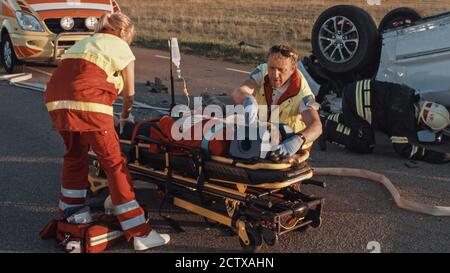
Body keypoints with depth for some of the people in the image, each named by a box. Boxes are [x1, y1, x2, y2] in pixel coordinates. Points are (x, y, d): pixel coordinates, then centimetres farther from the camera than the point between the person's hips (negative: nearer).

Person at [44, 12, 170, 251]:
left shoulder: (84, 42, 33)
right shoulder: (121, 47, 15)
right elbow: (129, 93, 21)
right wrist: (126, 116, 39)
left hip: (55, 100, 7)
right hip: (87, 103, -6)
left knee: (75, 154, 26)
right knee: (114, 162, -1)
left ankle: (69, 214, 40)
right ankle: (139, 233, 0)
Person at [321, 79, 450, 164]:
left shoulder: (413, 99, 1)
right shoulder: (403, 116, -24)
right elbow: (404, 149, -18)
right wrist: (432, 156, -18)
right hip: (355, 103, -9)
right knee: (365, 146, -5)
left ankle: (330, 120, 27)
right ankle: (328, 130, -2)